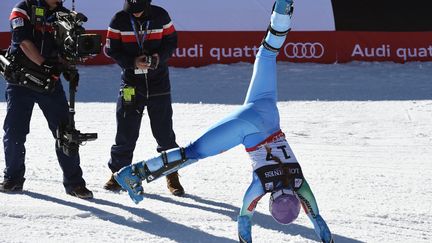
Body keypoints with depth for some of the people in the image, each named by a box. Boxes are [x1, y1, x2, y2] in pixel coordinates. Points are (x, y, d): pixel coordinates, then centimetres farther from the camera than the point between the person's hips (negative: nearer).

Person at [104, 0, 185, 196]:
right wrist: (133, 62, -18)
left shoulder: (160, 16, -5)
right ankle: (118, 172, 15)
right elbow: (112, 49, -3)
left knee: (164, 132, 3)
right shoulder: (119, 20, -6)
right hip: (131, 82, 0)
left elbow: (171, 41, 3)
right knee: (126, 131, 0)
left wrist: (159, 58, -16)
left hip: (158, 82, 0)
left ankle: (172, 176, 14)